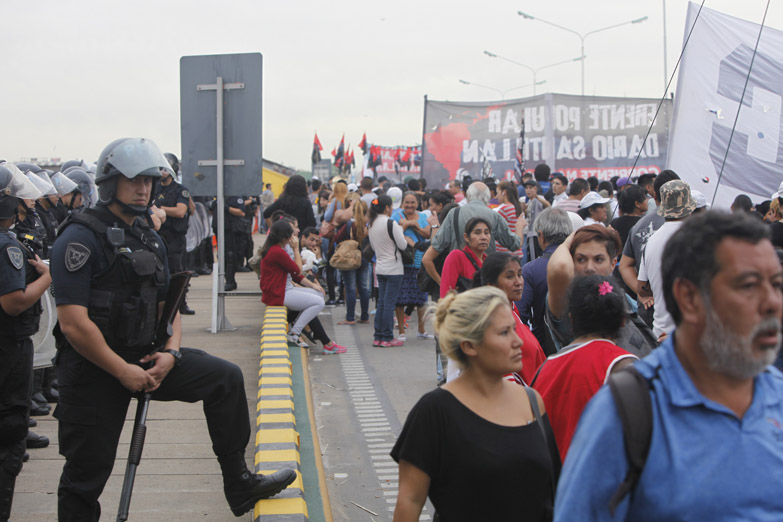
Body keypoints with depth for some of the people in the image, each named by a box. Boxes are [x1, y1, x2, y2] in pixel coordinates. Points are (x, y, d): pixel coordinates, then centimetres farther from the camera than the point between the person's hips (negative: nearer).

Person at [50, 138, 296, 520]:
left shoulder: (151, 241, 11)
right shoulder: (81, 238, -15)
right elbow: (73, 323, -22)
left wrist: (171, 353, -5)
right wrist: (124, 372, -19)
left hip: (145, 358, 7)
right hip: (93, 370, -7)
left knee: (226, 378, -1)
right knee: (87, 475, 1)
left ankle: (239, 486, 8)